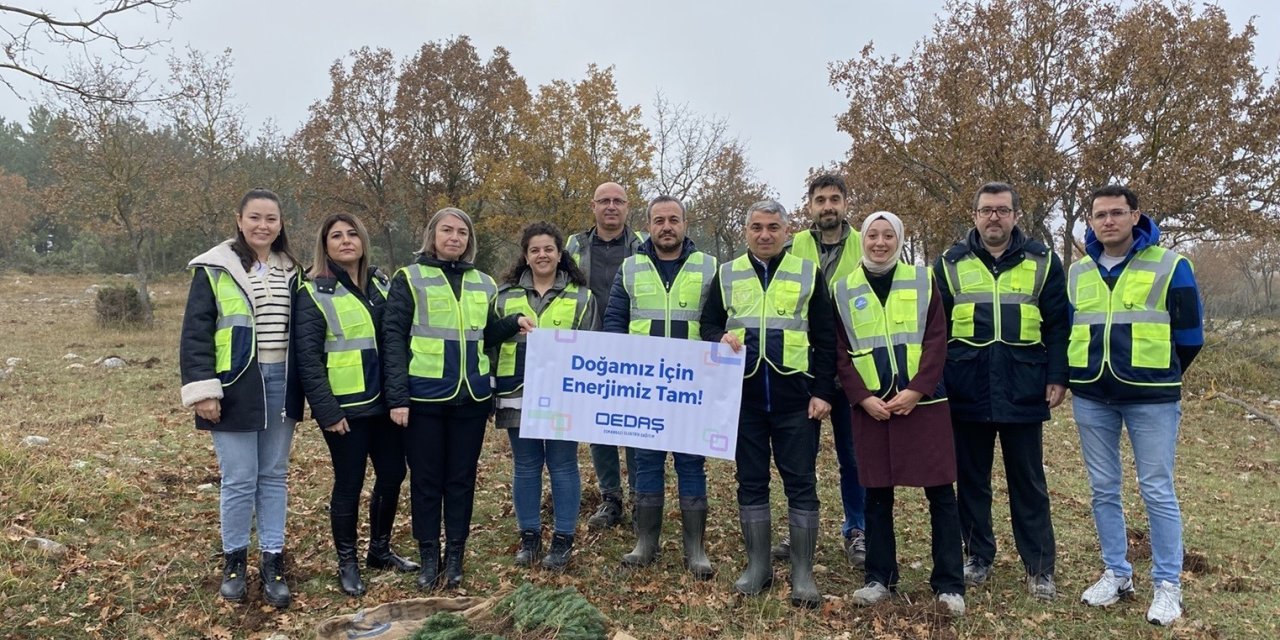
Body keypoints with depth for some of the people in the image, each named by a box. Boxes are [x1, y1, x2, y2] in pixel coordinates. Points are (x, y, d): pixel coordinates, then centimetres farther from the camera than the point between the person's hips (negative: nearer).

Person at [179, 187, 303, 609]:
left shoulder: (291, 271, 10)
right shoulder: (215, 269, -4)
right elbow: (195, 333, -7)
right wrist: (202, 389, -14)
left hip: (280, 384, 4)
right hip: (236, 387, -4)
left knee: (274, 476, 10)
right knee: (239, 479, 1)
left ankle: (273, 562, 19)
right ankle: (234, 560, 21)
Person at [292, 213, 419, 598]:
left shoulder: (380, 283, 11)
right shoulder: (314, 293, -7)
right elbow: (307, 357, -12)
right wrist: (326, 410, -17)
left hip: (385, 401, 6)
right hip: (346, 407, -6)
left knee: (392, 474, 12)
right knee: (349, 483, 3)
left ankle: (380, 550, 31)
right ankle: (347, 562, 21)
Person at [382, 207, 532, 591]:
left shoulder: (483, 284, 10)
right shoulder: (409, 279, -2)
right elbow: (393, 339, -7)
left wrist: (514, 323, -3)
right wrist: (397, 396, -14)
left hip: (472, 398, 4)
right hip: (424, 397, -3)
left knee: (462, 478, 10)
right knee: (426, 479, 6)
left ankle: (455, 555, 22)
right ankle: (428, 557, 19)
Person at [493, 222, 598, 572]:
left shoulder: (581, 297, 4)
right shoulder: (505, 295, 9)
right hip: (519, 395, 2)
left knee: (562, 467, 4)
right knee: (525, 466, 10)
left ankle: (563, 539, 16)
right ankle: (529, 536, 22)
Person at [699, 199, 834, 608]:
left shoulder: (809, 274, 4)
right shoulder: (726, 275, 9)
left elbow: (825, 339, 3)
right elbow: (708, 325, 11)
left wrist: (822, 391, -5)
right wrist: (720, 340, -12)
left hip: (796, 397, -2)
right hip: (743, 397, 2)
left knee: (800, 483, 2)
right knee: (751, 481, 9)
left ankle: (803, 573, 13)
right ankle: (758, 565, 22)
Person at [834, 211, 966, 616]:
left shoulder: (923, 280, 4)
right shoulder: (844, 290, 5)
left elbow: (937, 341, -2)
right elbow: (840, 352, 3)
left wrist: (916, 390, -13)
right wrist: (862, 398, -9)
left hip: (923, 402, -1)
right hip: (871, 406, 1)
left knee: (940, 492, 2)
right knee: (877, 494, 8)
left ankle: (949, 583, 12)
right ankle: (879, 578, 21)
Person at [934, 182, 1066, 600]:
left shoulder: (1042, 262, 4)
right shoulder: (951, 264, 4)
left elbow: (1057, 326, 4)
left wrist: (1057, 378, -4)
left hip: (1023, 392, 0)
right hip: (967, 392, 1)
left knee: (1028, 482, 8)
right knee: (971, 480, 10)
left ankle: (1040, 568, 18)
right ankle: (978, 557, 25)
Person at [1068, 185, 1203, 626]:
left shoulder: (1170, 266, -3)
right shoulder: (1077, 273, 9)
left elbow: (1189, 335, 0)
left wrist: (1159, 376, 8)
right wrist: (1076, 378, 13)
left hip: (1151, 398, -4)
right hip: (1091, 398, 4)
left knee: (1157, 492, 1)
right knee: (1103, 490, 9)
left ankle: (1168, 585, 13)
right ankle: (1117, 574, 22)